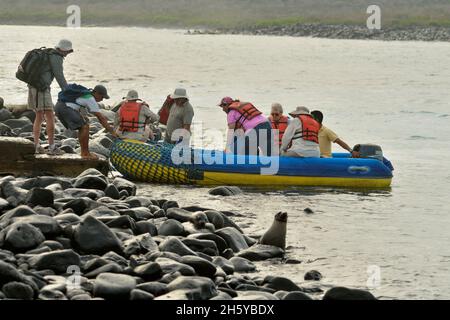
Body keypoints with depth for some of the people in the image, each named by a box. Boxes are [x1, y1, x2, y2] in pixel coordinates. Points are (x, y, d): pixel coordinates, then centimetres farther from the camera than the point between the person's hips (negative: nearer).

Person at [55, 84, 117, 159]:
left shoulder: (86, 94, 23)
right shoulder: (91, 99, -6)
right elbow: (100, 117, -8)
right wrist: (112, 131, -6)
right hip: (65, 108, -10)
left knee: (82, 127, 19)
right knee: (85, 127, -11)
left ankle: (83, 152, 19)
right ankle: (85, 153, -8)